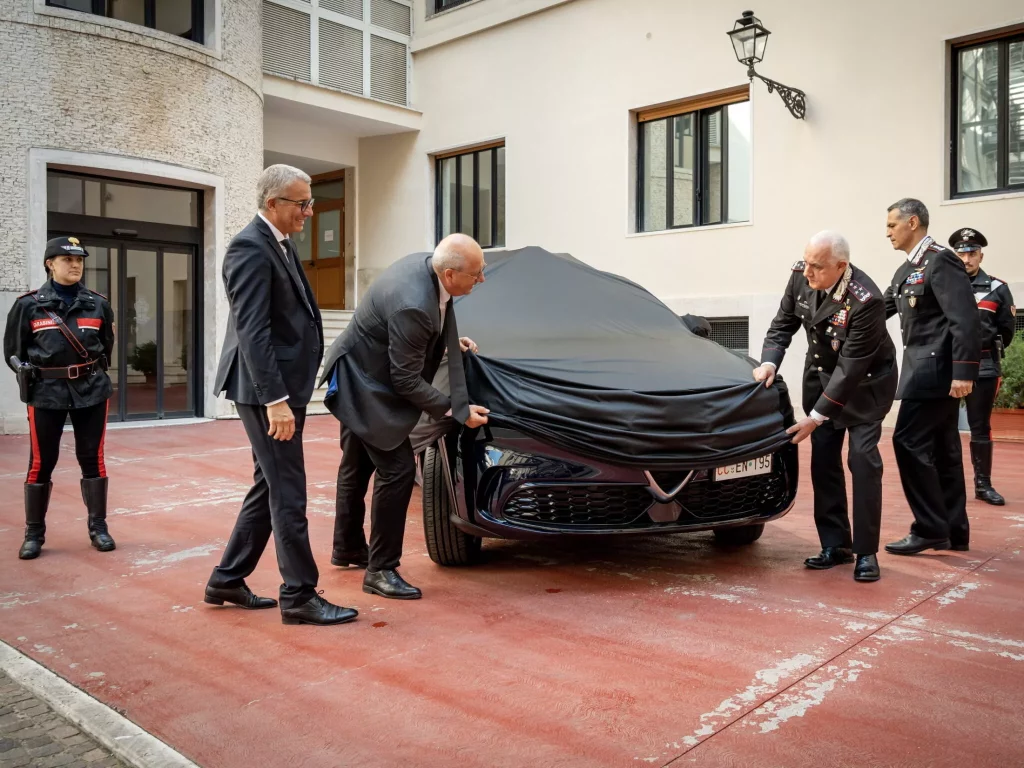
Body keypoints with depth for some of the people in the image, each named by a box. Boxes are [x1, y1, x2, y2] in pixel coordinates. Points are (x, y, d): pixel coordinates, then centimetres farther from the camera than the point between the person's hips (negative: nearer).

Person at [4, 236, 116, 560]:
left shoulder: (98, 303, 5)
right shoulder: (29, 304, -1)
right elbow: (12, 349, 7)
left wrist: (93, 372, 8)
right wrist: (28, 371, -2)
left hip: (92, 390, 1)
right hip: (46, 393, -1)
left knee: (93, 458, 6)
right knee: (41, 462, 3)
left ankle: (98, 527, 18)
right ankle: (34, 533, 17)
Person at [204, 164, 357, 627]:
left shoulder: (281, 245, 15)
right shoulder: (250, 249, -15)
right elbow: (252, 332, -22)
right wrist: (275, 399, -26)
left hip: (283, 387, 10)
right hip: (267, 390, -10)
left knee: (269, 487, 16)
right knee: (288, 493, -3)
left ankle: (227, 580, 27)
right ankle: (299, 596, 8)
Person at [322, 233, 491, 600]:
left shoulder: (425, 264, -8)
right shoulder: (412, 305, -35)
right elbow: (407, 381, -26)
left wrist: (448, 340, 3)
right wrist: (457, 411, -19)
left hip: (359, 374, 10)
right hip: (363, 384, -10)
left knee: (357, 465, 21)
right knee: (397, 469, -9)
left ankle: (347, 548, 39)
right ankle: (381, 570, 3)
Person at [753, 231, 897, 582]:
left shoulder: (866, 300, -32)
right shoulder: (800, 277, -15)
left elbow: (852, 367, -30)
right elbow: (783, 324, -2)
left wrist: (815, 417, -27)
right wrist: (769, 362, -20)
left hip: (866, 379, -5)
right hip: (821, 373, 6)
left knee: (863, 458, -11)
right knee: (823, 459, 3)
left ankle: (866, 552, 0)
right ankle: (835, 545, 11)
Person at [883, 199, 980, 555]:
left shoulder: (940, 261, -12)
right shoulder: (906, 271, 16)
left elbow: (965, 319, -19)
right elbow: (878, 310, 21)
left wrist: (964, 372, -24)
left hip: (936, 370, -9)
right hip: (928, 370, 10)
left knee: (909, 443, -10)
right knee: (941, 450, 11)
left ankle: (930, 529, -2)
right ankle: (953, 530, 18)